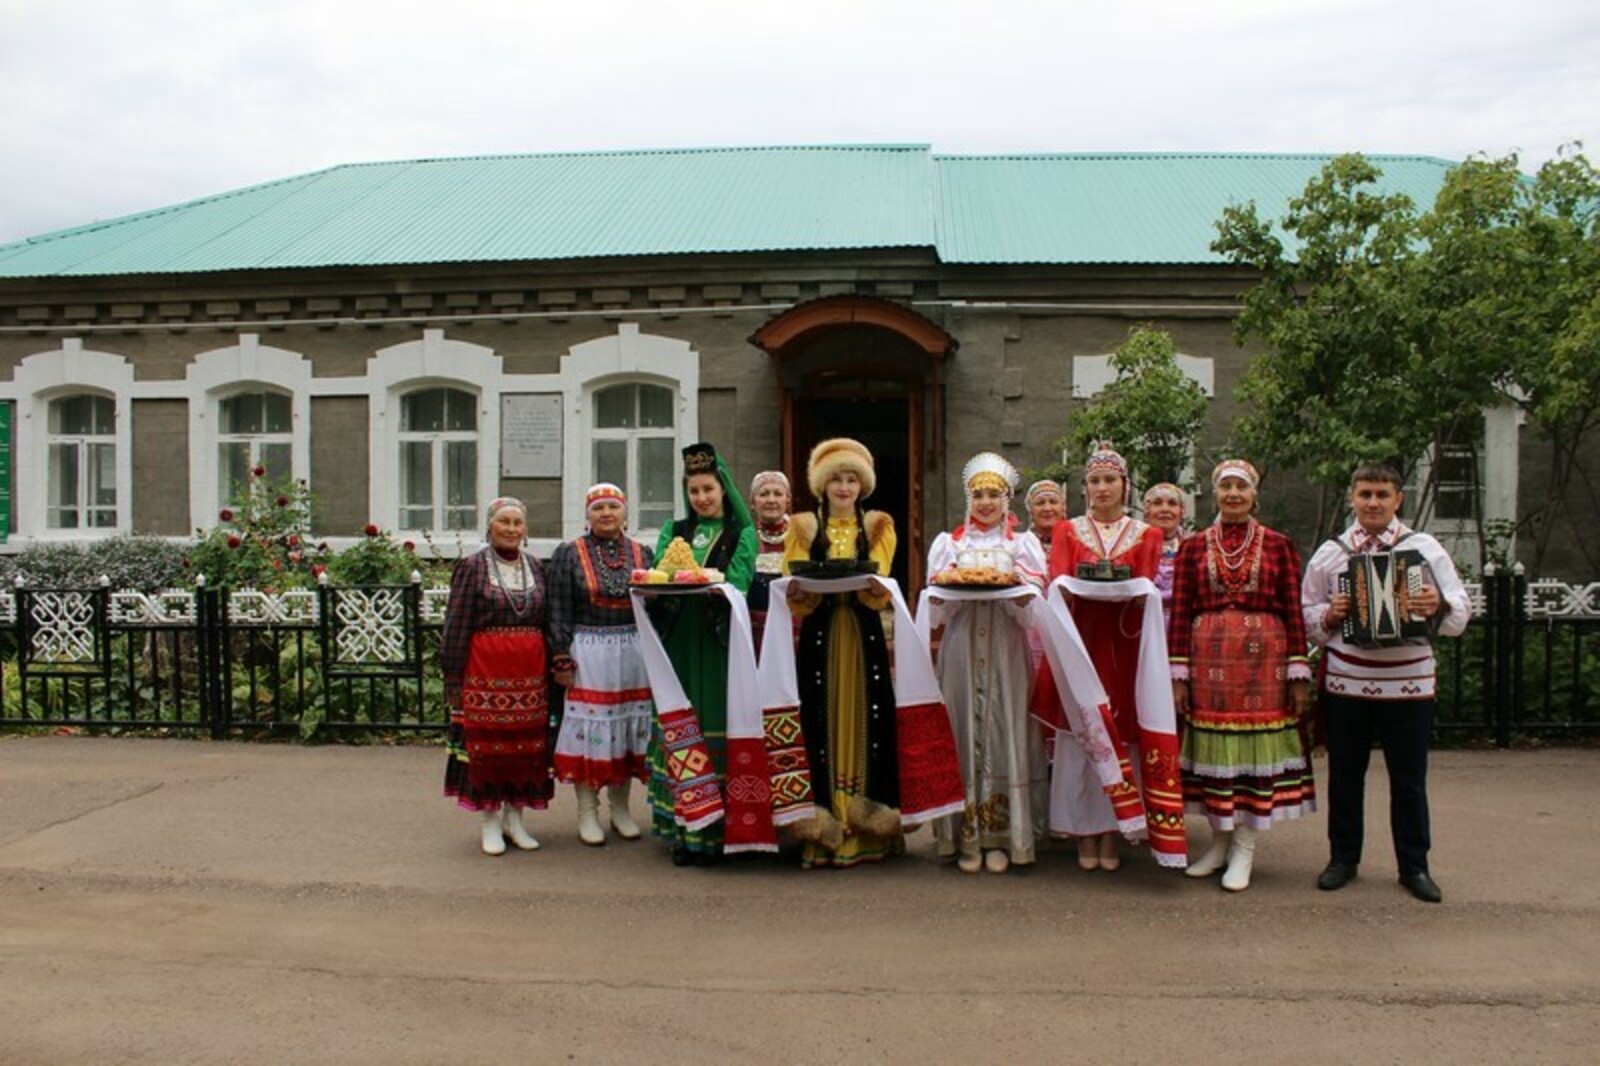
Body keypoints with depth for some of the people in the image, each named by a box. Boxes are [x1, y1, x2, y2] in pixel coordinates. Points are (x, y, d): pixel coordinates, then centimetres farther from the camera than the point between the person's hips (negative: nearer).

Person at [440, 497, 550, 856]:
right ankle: (489, 820, 14)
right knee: (486, 741, 0)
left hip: (529, 670, 4)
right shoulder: (472, 567, 0)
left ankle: (515, 816, 19)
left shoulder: (535, 567, 13)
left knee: (528, 742, 5)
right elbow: (456, 625, -3)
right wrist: (454, 678, -8)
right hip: (486, 669, -4)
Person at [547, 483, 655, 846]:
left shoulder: (642, 553, 10)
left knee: (629, 727, 7)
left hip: (633, 653, 3)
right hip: (588, 654, -3)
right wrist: (562, 660, -9)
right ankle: (587, 812, 11)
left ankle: (620, 807, 21)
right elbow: (559, 613, -2)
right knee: (589, 726, 0)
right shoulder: (569, 555, 2)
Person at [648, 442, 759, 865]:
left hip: (718, 644, -3)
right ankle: (682, 828, 8)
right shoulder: (673, 531, 17)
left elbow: (737, 585, -9)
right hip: (678, 643, 3)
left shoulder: (741, 535, 7)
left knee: (715, 730, -5)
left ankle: (713, 832, 1)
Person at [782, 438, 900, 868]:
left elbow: (880, 590, -1)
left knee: (866, 720, -3)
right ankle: (824, 827, 0)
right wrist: (804, 590, -20)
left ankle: (866, 826, 4)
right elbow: (796, 592, 3)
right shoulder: (804, 527, 11)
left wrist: (862, 583, -22)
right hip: (819, 634, 0)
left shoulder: (877, 526, 11)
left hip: (863, 635, 0)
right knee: (821, 723, -5)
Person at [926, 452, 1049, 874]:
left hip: (1006, 650, -1)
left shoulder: (1023, 543, 10)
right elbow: (938, 601, 3)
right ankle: (967, 838, 3)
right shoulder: (949, 542, 14)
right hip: (962, 648, 1)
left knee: (1004, 732, -3)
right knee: (963, 731, -3)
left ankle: (1000, 837, 4)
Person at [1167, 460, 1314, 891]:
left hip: (1264, 657, -1)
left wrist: (1298, 671, -3)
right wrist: (1178, 673, -2)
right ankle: (1220, 841, 18)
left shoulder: (1278, 544, 6)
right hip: (1209, 657, 1)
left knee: (1256, 743, 0)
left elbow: (1293, 611, 3)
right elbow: (1180, 613, 4)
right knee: (1211, 744, 4)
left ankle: (1244, 847, 10)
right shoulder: (1193, 547, 7)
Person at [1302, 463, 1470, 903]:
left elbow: (1461, 611, 1)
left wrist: (1439, 605, -20)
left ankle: (1414, 866, 21)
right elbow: (1306, 615, 10)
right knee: (1344, 774, 9)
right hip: (1345, 681, 1)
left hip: (1408, 682, -1)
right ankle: (1343, 857, 23)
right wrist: (1330, 616, -11)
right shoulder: (1330, 552, 7)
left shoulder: (1425, 548, 4)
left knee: (1409, 778, 7)